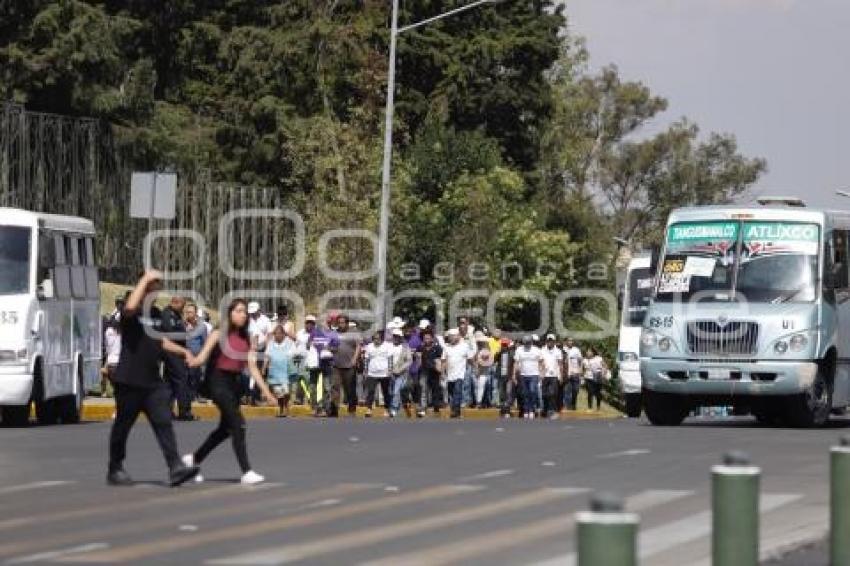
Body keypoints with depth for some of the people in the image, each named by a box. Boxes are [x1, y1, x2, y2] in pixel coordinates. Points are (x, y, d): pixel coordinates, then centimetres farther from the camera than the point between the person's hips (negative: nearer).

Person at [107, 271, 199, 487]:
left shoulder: (156, 313, 14)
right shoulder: (133, 314, -10)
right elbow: (130, 308, -36)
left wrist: (182, 351, 18)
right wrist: (145, 279, -28)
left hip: (153, 381, 6)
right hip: (130, 381, -6)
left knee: (164, 423, -6)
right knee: (123, 425, 6)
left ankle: (175, 468, -13)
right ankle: (115, 470, 18)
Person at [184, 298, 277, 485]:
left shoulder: (246, 339, 10)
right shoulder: (219, 335, -5)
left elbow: (252, 368, 9)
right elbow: (203, 356, -18)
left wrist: (266, 391, 3)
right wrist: (193, 361, -42)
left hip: (234, 383, 7)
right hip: (219, 382, -7)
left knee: (226, 428, 15)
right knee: (237, 424, -17)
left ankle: (194, 459, 34)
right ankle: (246, 472, -18)